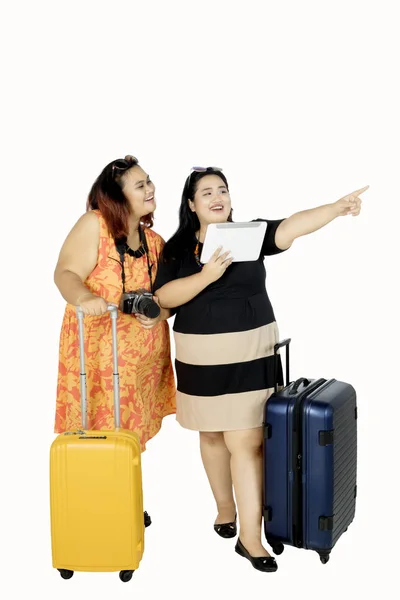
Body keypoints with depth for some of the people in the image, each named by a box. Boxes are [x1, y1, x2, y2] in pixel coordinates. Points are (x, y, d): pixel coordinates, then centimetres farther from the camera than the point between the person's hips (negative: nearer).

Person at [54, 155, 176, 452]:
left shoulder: (155, 241, 9)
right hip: (97, 351, -5)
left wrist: (160, 312, -12)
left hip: (146, 358, 5)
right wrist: (83, 298, -38)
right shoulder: (94, 223, -8)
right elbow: (66, 274, -16)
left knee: (131, 438, 9)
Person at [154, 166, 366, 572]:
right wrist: (206, 275, -23)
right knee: (212, 435, 15)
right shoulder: (178, 246, 1)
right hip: (202, 357, 2)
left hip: (250, 354, -1)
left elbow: (291, 227, -17)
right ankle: (225, 509, 36)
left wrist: (338, 207, -32)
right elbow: (163, 297, -9)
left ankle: (250, 536, 3)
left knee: (245, 441, -5)